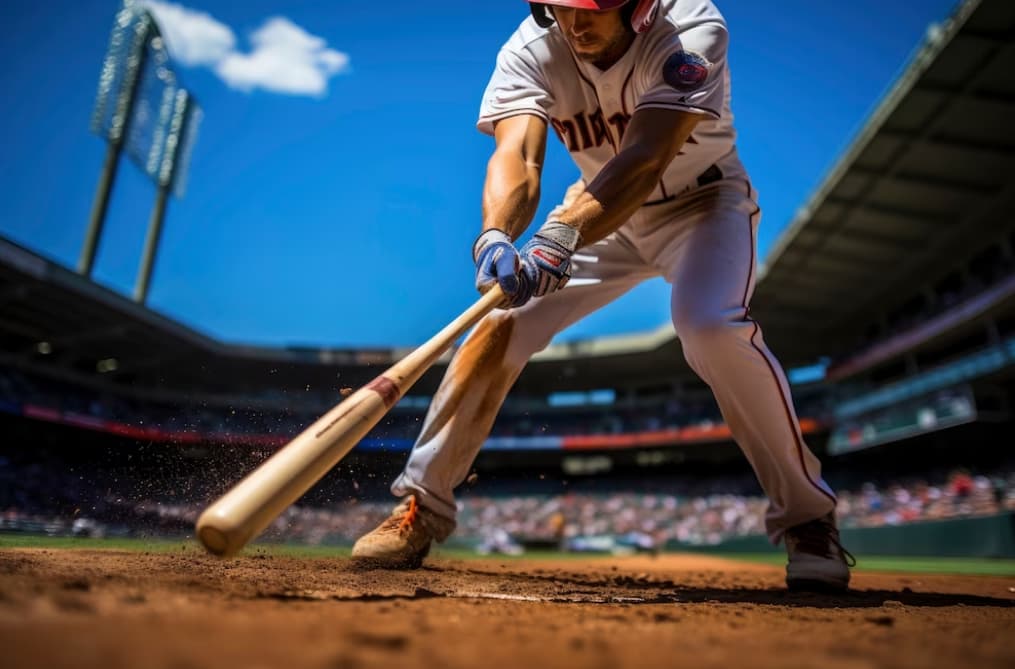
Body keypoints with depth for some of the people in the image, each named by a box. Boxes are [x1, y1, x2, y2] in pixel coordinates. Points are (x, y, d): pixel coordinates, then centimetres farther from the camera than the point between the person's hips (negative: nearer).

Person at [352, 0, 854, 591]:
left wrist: (561, 238, -54)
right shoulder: (531, 49, -17)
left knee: (712, 326, -33)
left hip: (703, 202, -2)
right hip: (603, 209, 3)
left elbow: (644, 161, -39)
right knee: (502, 324, -14)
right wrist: (496, 237, -53)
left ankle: (807, 517, -10)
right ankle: (422, 509, 0)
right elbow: (517, 156, -33)